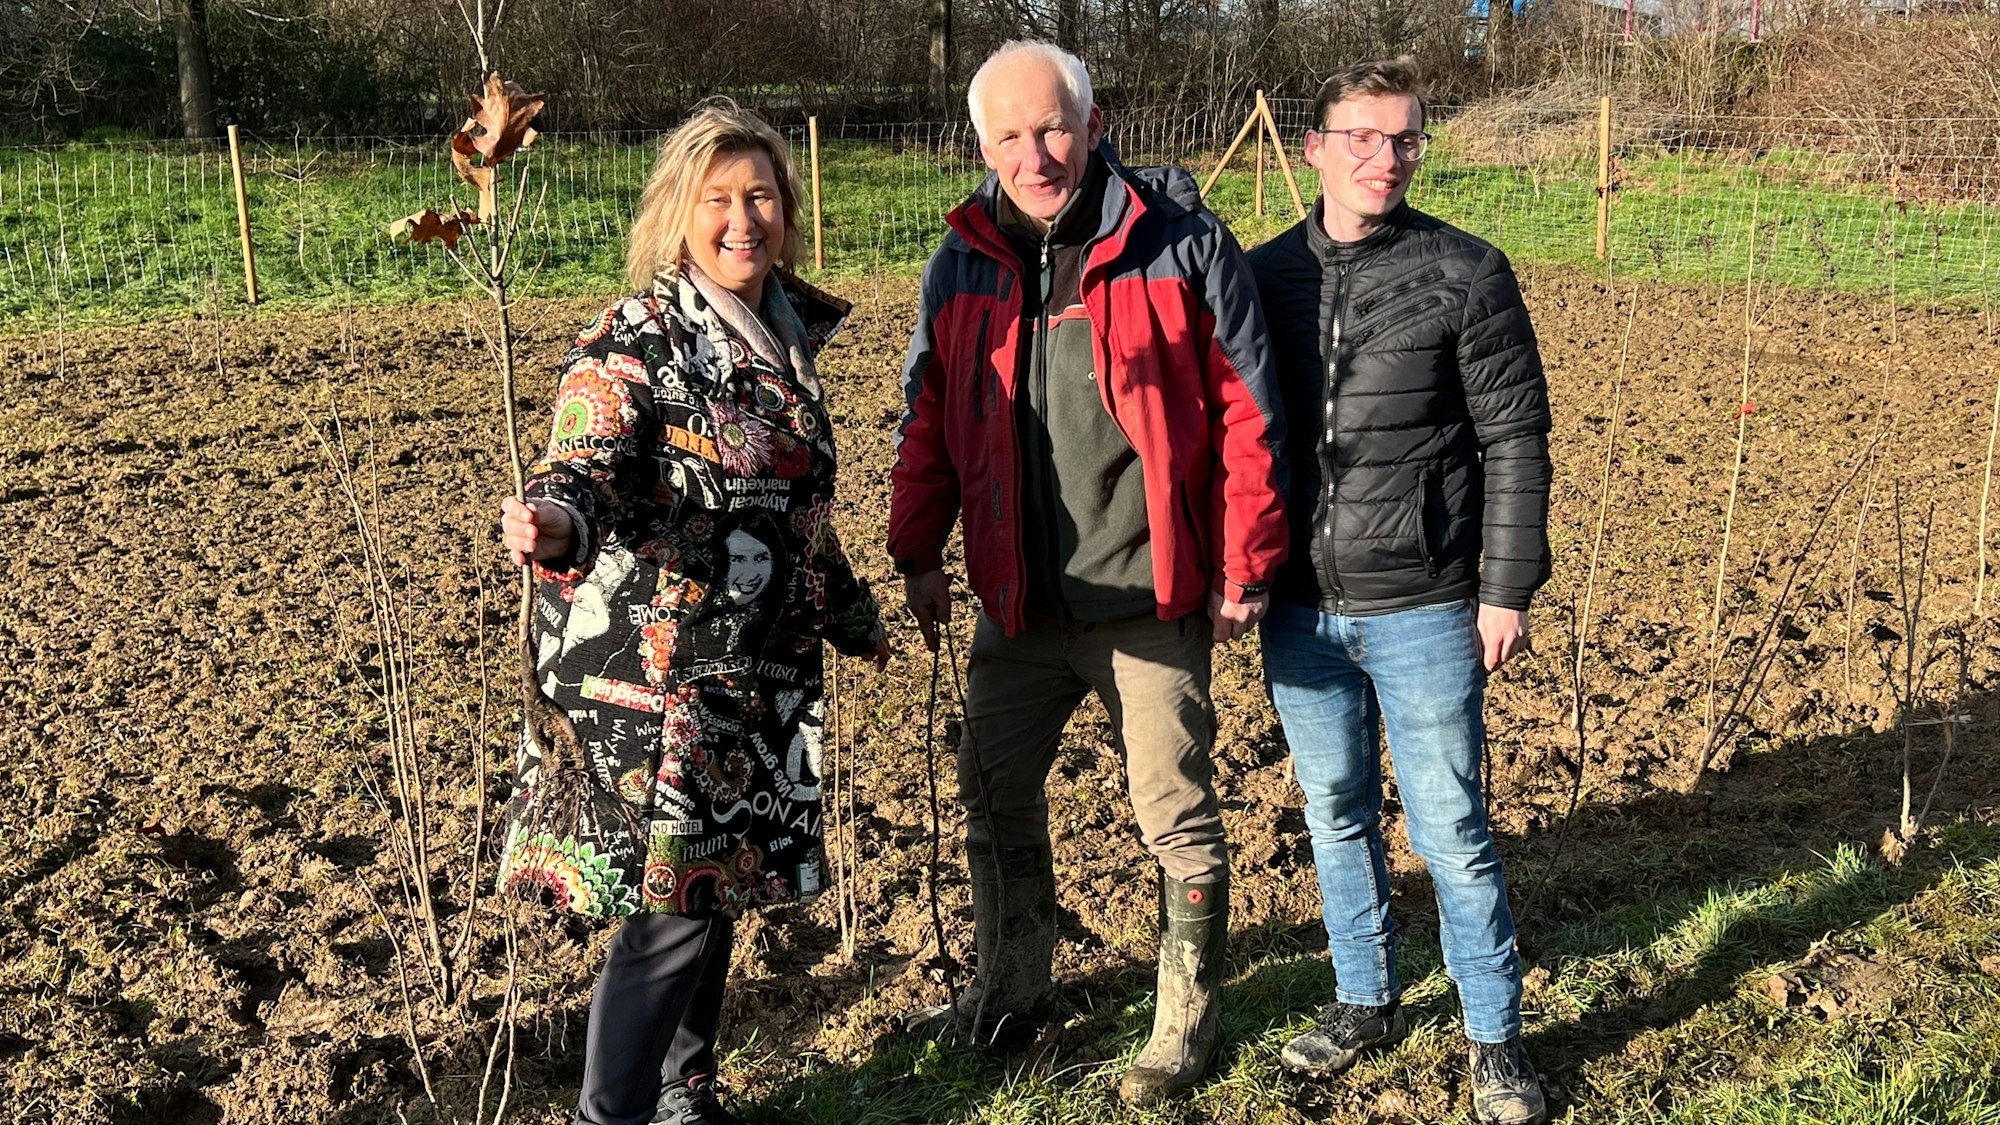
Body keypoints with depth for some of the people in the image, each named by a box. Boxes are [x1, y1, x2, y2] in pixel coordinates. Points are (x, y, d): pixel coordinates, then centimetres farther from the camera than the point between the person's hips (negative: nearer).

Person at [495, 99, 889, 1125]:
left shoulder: (787, 335, 11)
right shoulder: (635, 342, -11)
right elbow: (587, 464, -25)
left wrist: (852, 617, 30)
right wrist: (554, 523, -49)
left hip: (754, 674, 7)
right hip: (654, 675, -7)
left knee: (716, 885, 15)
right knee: (673, 902, -7)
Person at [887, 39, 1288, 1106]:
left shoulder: (1180, 242, -10)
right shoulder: (963, 263, 3)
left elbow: (1245, 411, -8)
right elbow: (929, 419, 12)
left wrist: (1244, 567, -8)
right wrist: (919, 553, 7)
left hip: (1151, 598, -4)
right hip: (1017, 599, 5)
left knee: (1175, 817, 6)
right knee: (994, 796, 16)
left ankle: (1186, 1022, 25)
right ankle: (1007, 990, 37)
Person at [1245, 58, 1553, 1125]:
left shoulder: (1466, 273, -5)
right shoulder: (1263, 275, 5)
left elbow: (1516, 440, -4)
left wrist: (1507, 589, -7)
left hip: (1422, 609, -3)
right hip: (1298, 609, 4)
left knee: (1450, 830, 3)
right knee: (1336, 816, 16)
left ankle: (1494, 1037, 20)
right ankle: (1365, 1000, 34)